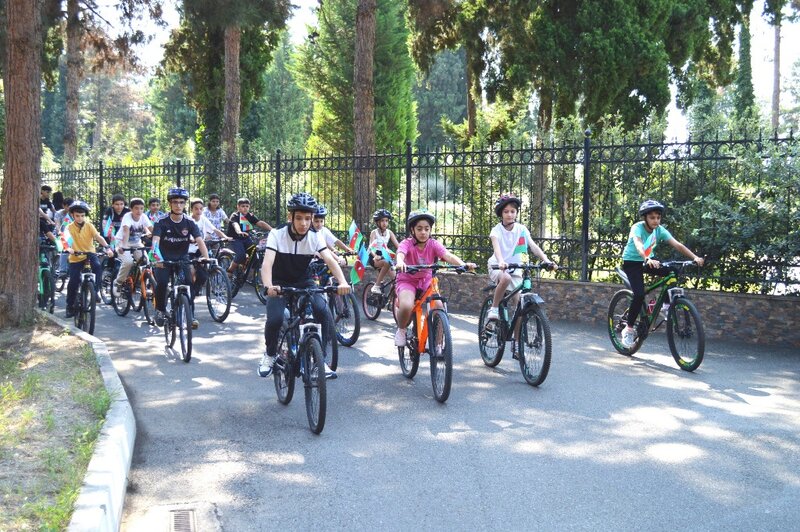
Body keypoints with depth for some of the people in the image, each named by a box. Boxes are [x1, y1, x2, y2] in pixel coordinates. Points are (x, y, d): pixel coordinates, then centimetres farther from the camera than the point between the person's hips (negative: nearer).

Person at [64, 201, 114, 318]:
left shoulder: (89, 226, -4)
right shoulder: (69, 227, -6)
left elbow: (98, 237, -17)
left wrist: (107, 247, -34)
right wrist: (68, 249, -45)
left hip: (89, 254, 0)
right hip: (76, 258, 0)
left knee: (98, 266, -30)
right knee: (73, 282, -8)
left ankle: (95, 291, -14)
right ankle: (70, 306, 11)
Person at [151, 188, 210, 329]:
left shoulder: (189, 223, -7)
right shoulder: (162, 222, -12)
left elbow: (199, 241, -18)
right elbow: (155, 241, -25)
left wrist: (206, 258, -36)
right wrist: (157, 257, -45)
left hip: (182, 260, 2)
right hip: (164, 260, -1)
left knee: (189, 282, -23)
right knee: (162, 282, -27)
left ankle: (190, 315, -8)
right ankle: (160, 310, -2)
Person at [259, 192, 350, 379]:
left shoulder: (314, 237, -12)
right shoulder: (277, 235, -19)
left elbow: (330, 260, -24)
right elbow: (267, 263, -32)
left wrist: (343, 282, -43)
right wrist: (268, 286, -52)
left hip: (304, 283, 2)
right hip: (280, 284, -2)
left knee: (324, 312, -25)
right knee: (275, 319, -28)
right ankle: (270, 355, 5)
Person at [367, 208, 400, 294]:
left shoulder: (389, 232, 1)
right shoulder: (374, 232, -10)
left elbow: (398, 245, -7)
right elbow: (371, 247, -22)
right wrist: (375, 256, -43)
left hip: (384, 256, 5)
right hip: (375, 257, -5)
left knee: (395, 278, -10)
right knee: (386, 263, -35)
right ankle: (376, 286, -27)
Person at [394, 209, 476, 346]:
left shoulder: (433, 244, -8)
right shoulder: (407, 243, -14)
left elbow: (448, 255, -24)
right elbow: (400, 254, -36)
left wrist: (462, 264, -44)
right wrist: (400, 263, -61)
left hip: (426, 281, 3)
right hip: (407, 281, -3)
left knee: (439, 307, -22)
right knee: (406, 306, -33)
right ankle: (401, 330, 1)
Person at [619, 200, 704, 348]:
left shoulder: (660, 230, -12)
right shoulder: (637, 228, -25)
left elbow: (677, 245, -23)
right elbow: (638, 245, -46)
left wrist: (695, 257, -38)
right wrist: (647, 260, -66)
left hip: (649, 260, 5)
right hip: (632, 262, -5)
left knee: (673, 272, -20)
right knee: (639, 294, -23)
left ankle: (666, 304, -1)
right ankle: (629, 329, -8)